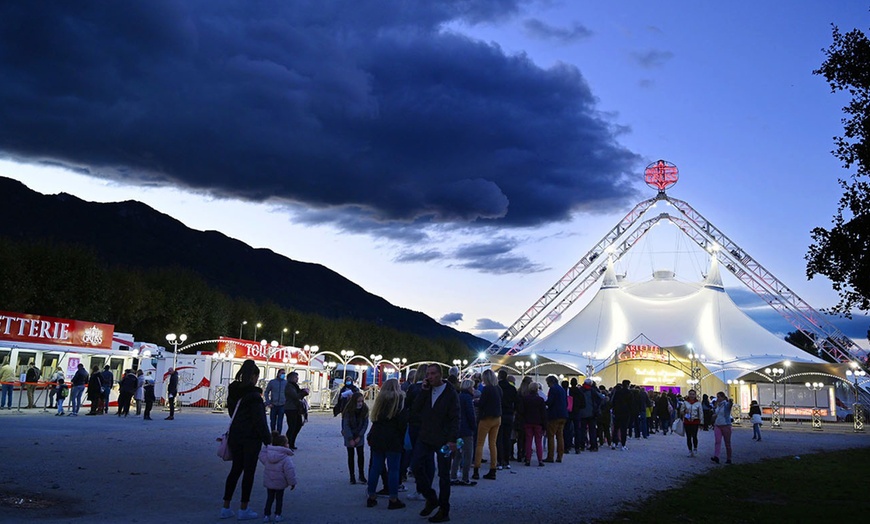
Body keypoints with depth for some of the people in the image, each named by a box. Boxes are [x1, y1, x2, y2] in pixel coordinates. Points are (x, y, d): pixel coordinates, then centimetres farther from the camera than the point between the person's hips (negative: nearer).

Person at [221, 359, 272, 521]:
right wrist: (267, 438, -10)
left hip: (235, 436, 7)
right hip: (251, 438, -7)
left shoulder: (233, 391, 6)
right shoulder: (253, 395, -18)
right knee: (249, 471, 3)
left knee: (236, 469, 15)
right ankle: (243, 509, 9)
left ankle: (226, 508, 17)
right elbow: (259, 420, -17)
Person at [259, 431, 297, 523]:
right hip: (280, 483, -4)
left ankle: (266, 515, 16)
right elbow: (289, 471, -21)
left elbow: (261, 455, 17)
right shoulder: (285, 459, -21)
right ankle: (278, 515, 14)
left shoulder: (266, 455, -6)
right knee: (279, 499, 13)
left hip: (268, 482, 4)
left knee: (269, 498, 16)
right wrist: (292, 482, -11)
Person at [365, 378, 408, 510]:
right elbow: (403, 422, -12)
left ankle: (371, 497, 16)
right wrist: (401, 439, -2)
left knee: (375, 467, 11)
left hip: (376, 438, 6)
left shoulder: (380, 399, 11)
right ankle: (393, 500, 0)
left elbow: (374, 419, 14)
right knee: (393, 469, -2)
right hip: (393, 440, -6)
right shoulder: (399, 399, -7)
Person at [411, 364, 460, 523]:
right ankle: (431, 499, 14)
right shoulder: (426, 391, 9)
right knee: (417, 465, -5)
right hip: (425, 437, 5)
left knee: (443, 475, 4)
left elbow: (455, 418, -11)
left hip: (443, 440, -5)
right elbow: (415, 409, 0)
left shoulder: (451, 393, -7)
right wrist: (424, 391, -8)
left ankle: (444, 511, 14)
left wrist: (452, 439, -19)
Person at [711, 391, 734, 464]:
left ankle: (728, 459, 13)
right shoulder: (718, 405, 10)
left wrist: (730, 402, -58)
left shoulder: (726, 405, -10)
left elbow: (730, 404, -35)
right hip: (717, 426, 5)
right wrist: (714, 415, 2)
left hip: (726, 426, -5)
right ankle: (716, 457, -22)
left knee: (727, 443, 4)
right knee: (717, 441, -10)